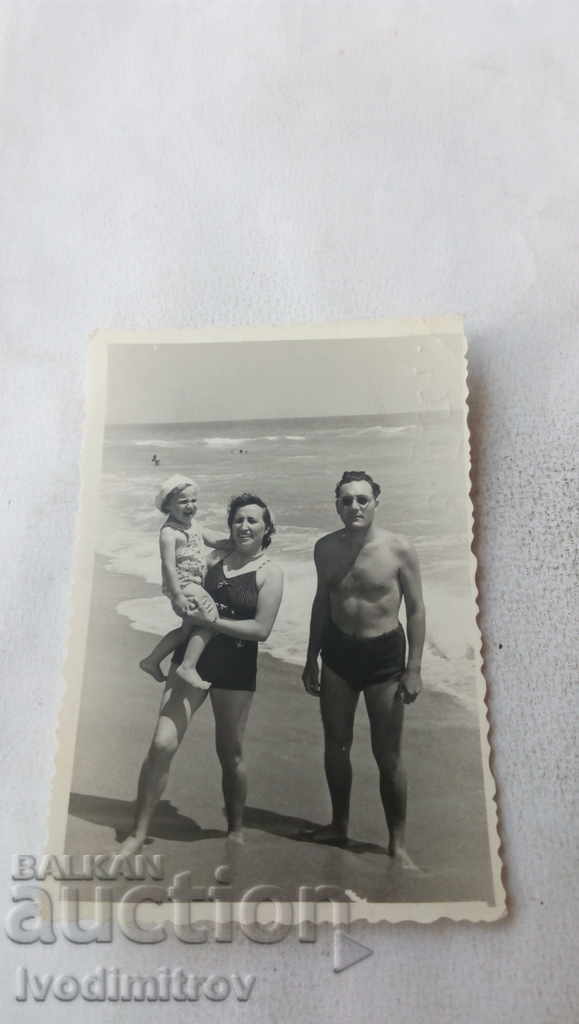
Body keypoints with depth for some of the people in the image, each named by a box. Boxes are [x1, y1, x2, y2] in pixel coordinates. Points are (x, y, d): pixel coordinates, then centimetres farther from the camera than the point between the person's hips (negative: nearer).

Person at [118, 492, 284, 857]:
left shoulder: (270, 572, -6)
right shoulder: (215, 556, 6)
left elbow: (261, 629, -16)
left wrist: (212, 622, -18)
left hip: (236, 669, -3)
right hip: (192, 657, 3)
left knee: (230, 754, 12)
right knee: (162, 744, -7)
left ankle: (236, 830, 34)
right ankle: (138, 834, 6)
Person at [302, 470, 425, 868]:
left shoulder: (399, 548, -14)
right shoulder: (325, 548, -2)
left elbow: (416, 608, -9)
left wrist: (414, 669, -13)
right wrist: (312, 658, 11)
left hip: (384, 654, -4)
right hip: (338, 651, 4)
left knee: (388, 756, 3)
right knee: (336, 745, 15)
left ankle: (398, 843, 20)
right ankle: (339, 825, 34)